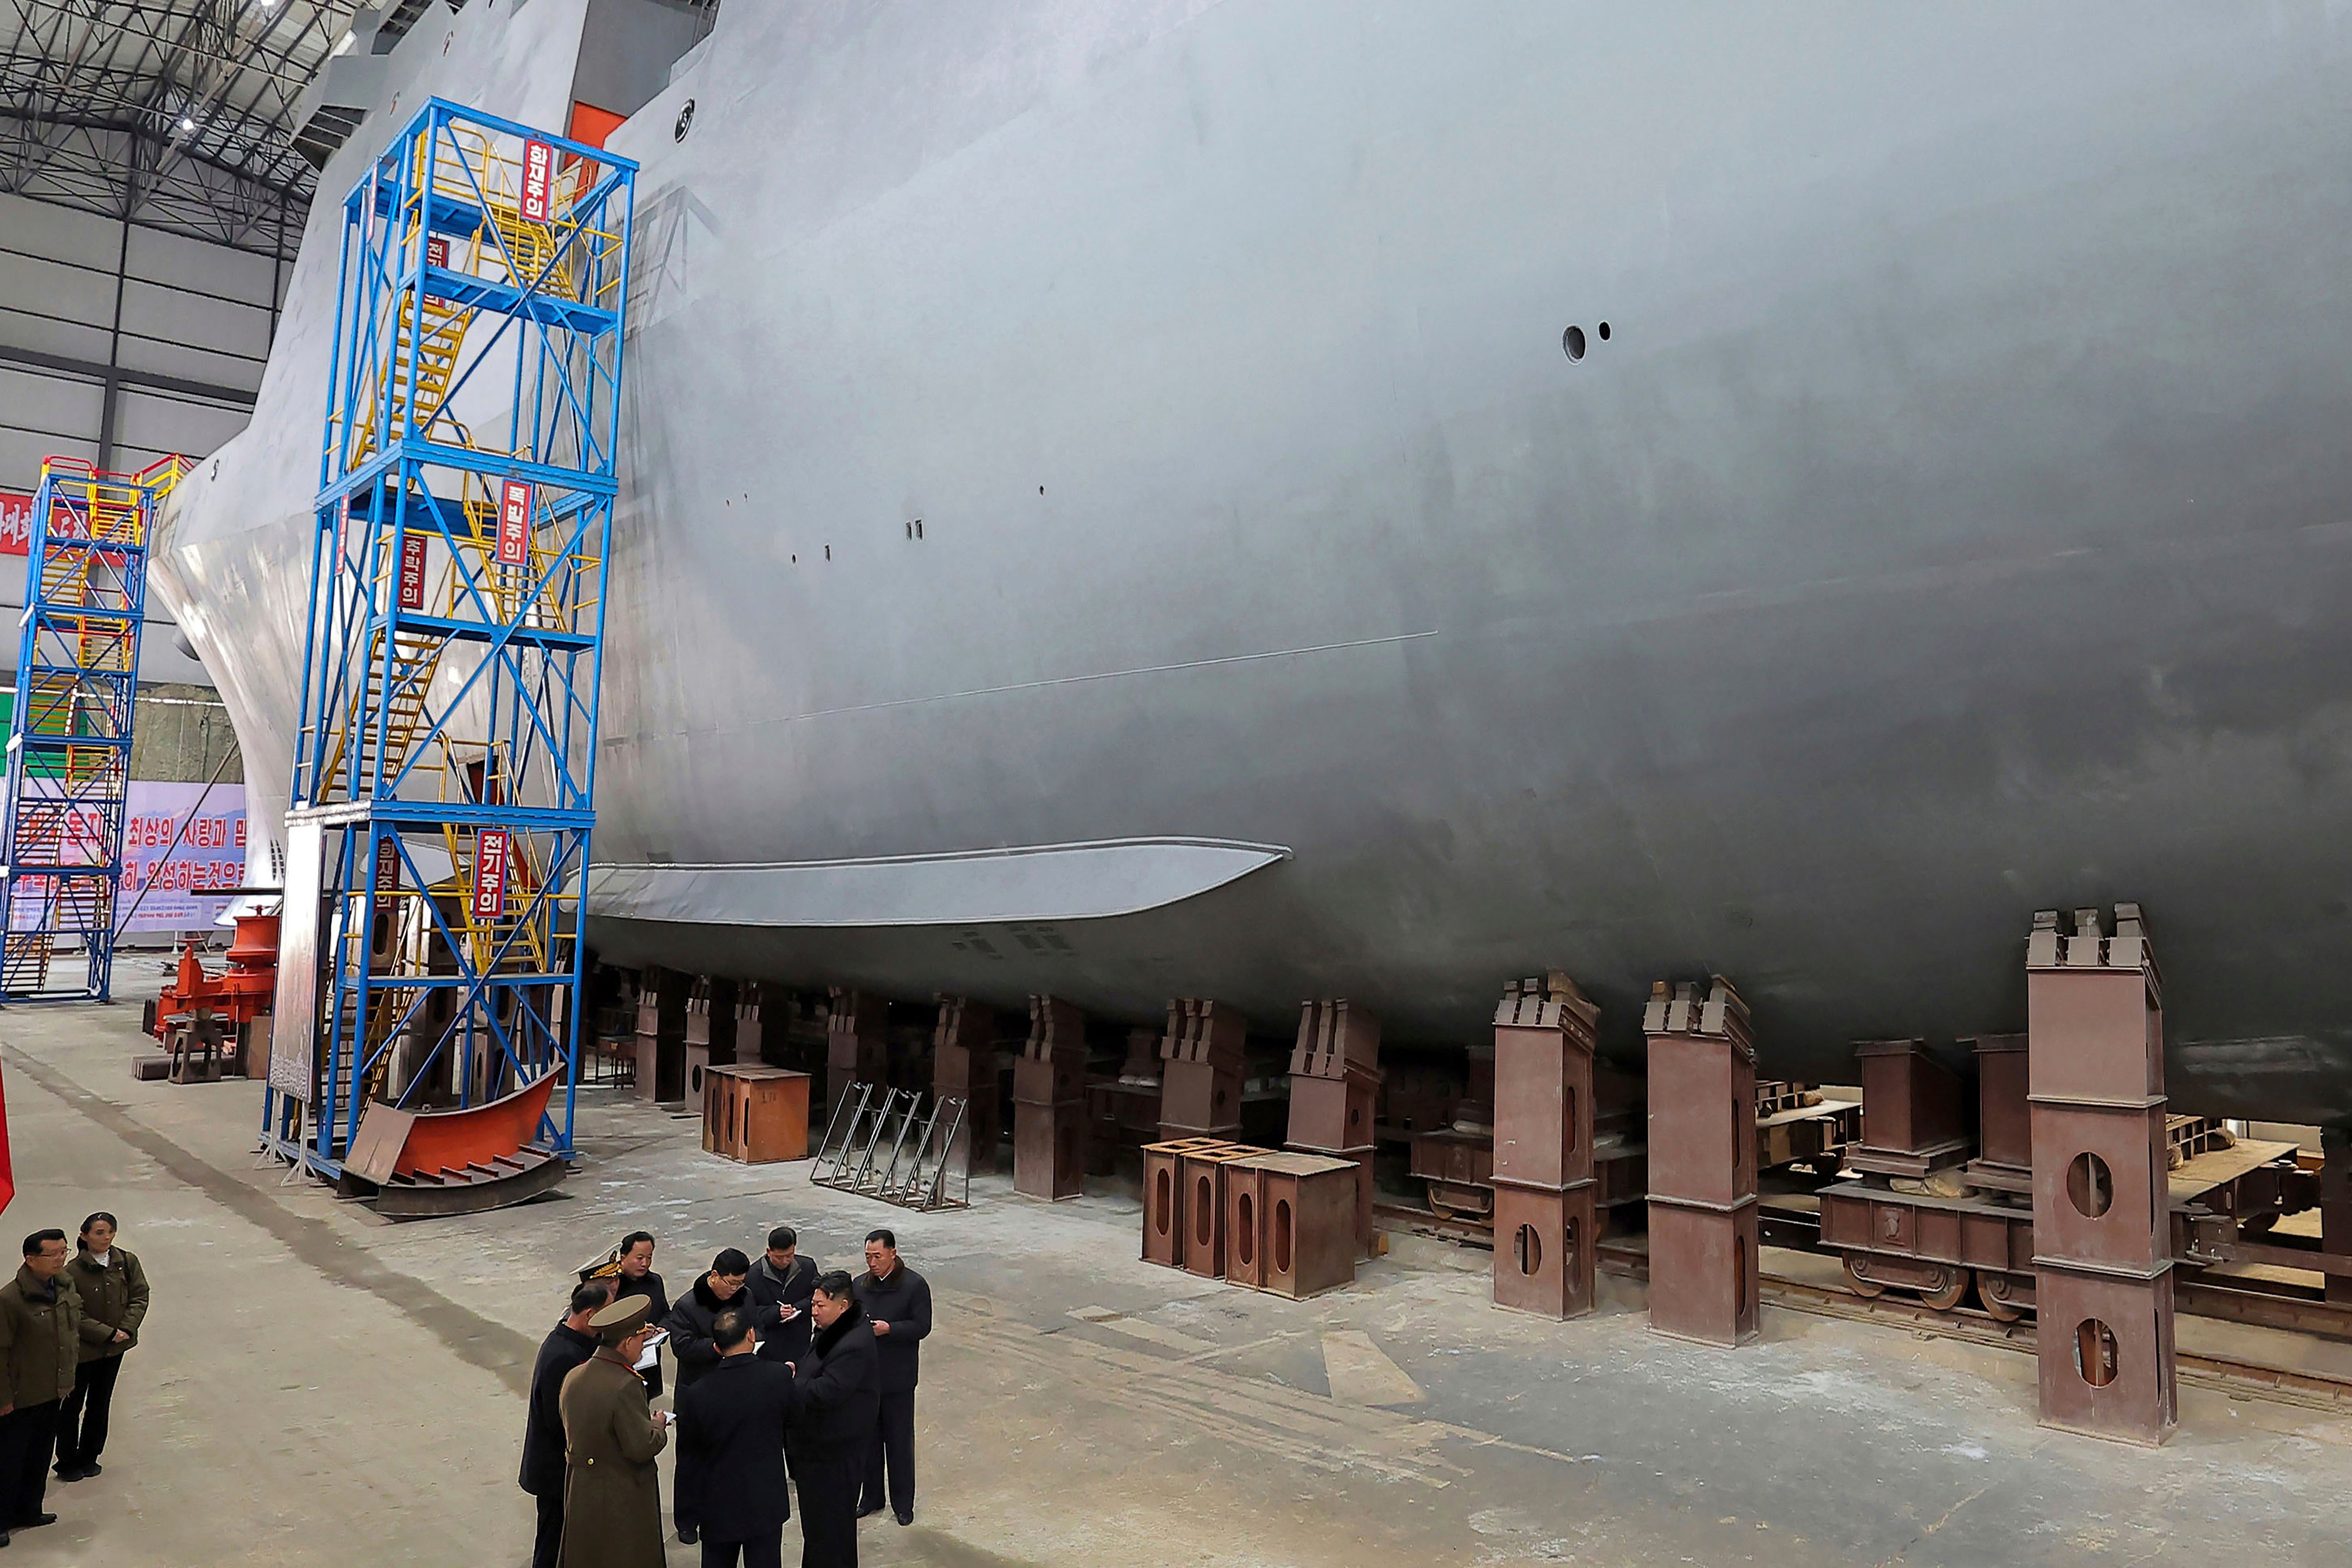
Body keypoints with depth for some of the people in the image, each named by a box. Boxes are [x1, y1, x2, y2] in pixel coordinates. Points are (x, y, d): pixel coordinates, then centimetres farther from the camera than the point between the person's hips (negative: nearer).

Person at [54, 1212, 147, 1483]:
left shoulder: (127, 1262, -6)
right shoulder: (73, 1272, -19)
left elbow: (140, 1297, -2)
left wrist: (127, 1329, -15)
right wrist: (108, 1333, -19)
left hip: (115, 1348, 4)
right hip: (83, 1349, -4)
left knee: (100, 1404, 18)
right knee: (72, 1407, 11)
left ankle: (89, 1458, 33)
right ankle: (67, 1463, 28)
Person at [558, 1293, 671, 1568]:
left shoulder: (573, 1377, -3)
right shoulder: (626, 1386, -27)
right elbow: (641, 1447, -25)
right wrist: (658, 1425, -5)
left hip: (580, 1491, 7)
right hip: (622, 1497, -7)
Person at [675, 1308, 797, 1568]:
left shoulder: (698, 1392, -17)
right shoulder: (779, 1377, -19)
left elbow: (688, 1446, -3)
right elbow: (793, 1420, -1)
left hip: (718, 1504, 0)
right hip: (766, 1501, 0)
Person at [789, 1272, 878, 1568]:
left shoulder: (854, 1346, -27)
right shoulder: (832, 1332, 6)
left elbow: (827, 1391, -31)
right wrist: (798, 1370, 1)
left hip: (834, 1453, -10)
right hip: (817, 1444, 10)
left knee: (828, 1524, 3)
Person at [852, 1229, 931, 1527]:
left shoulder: (915, 1285, -11)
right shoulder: (860, 1285, 3)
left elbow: (922, 1327, -13)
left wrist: (888, 1328, -25)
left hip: (898, 1378, -4)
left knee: (899, 1441, 7)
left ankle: (903, 1504, 22)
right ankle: (872, 1498, 31)